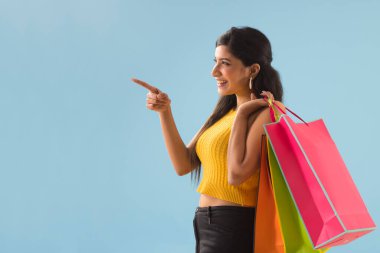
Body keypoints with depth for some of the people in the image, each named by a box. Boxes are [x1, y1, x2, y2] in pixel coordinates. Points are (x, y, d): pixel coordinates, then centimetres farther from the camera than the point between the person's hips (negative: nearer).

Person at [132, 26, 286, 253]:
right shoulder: (225, 111, 11)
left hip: (233, 229, -8)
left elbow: (236, 175, -24)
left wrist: (241, 114, -16)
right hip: (208, 225, 8)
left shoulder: (265, 114, -14)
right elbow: (183, 165, 7)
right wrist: (164, 112, -1)